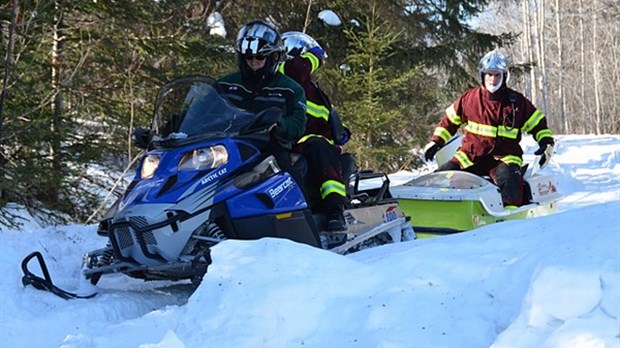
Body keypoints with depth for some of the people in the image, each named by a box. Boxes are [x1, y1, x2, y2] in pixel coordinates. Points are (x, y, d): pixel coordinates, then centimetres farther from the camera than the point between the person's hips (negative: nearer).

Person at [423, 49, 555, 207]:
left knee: (508, 178, -36)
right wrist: (436, 141, 11)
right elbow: (450, 119, 17)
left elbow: (538, 123, 11)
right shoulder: (469, 98, 6)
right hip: (470, 155, 2)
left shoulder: (516, 101, 4)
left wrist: (547, 142, -3)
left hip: (505, 156, -2)